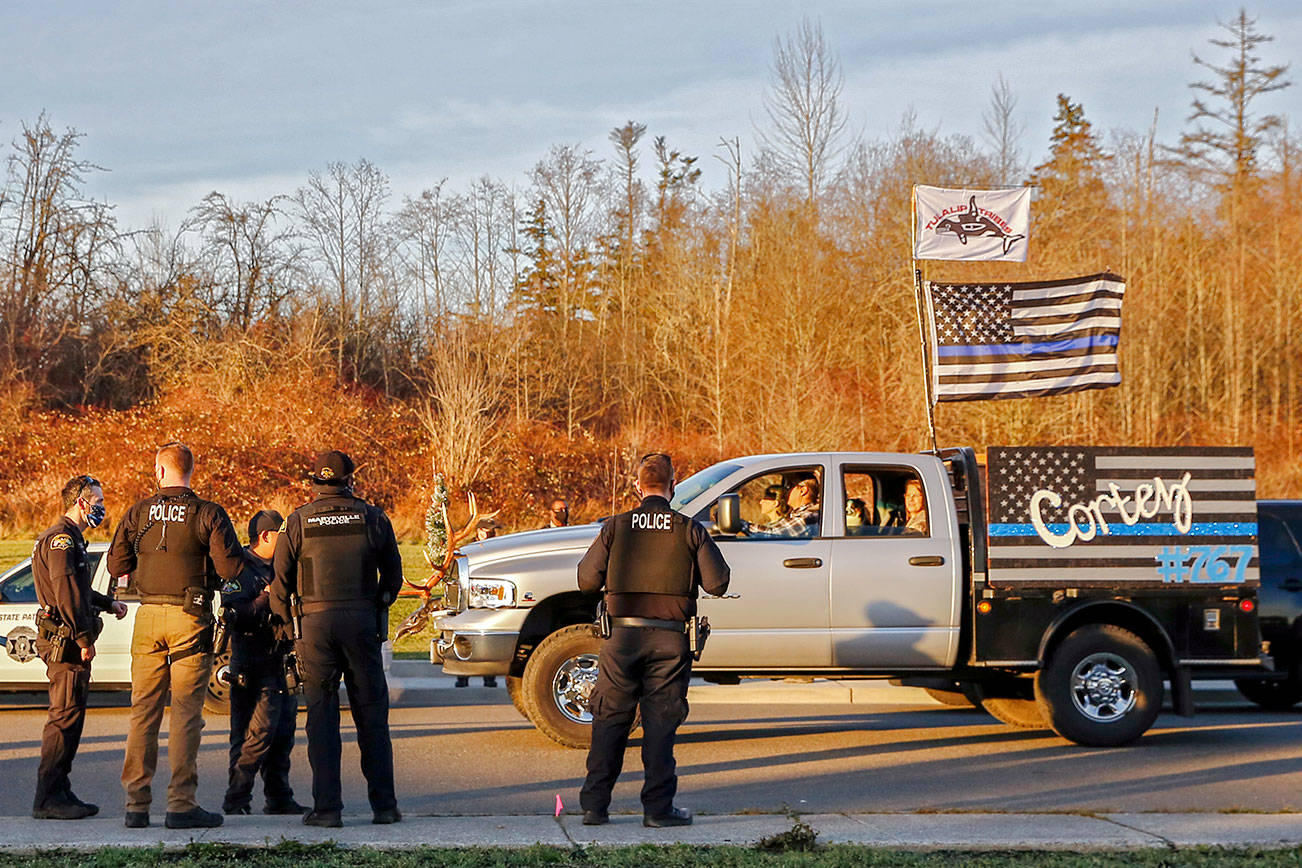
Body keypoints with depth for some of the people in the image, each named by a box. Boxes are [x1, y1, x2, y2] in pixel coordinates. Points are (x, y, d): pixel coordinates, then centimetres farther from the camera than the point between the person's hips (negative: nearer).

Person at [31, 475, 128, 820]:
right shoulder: (61, 538, -14)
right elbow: (66, 593, -21)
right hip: (65, 641, -11)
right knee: (65, 716, -10)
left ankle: (58, 792, 16)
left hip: (68, 641, 11)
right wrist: (84, 639, -21)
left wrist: (109, 603, 29)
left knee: (70, 716, 12)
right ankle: (48, 798, -9)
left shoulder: (70, 538, 20)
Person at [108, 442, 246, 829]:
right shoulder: (208, 514, -7)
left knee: (143, 712, 8)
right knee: (185, 714, -1)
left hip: (148, 616, 3)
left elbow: (116, 565, 9)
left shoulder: (139, 513, 4)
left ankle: (136, 803, 8)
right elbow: (230, 568, -12)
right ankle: (181, 804, -3)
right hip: (191, 620, -3)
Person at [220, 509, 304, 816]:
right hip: (254, 669, -9)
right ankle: (236, 800, -4)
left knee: (282, 735, 10)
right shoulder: (241, 570, -9)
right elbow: (232, 616, -20)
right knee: (256, 736, -10)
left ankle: (279, 799, 16)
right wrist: (266, 598, -22)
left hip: (281, 663, 9)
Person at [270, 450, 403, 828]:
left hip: (316, 622, -1)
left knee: (321, 715, 3)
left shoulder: (299, 521, 0)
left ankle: (327, 807, 0)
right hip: (362, 620, 1)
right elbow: (392, 574, 8)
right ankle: (384, 804, 7)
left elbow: (281, 580, 3)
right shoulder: (373, 518, 2)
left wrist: (285, 619, 18)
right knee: (372, 713, 7)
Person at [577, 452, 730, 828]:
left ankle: (594, 804, 9)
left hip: (623, 635, 1)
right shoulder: (690, 530, -2)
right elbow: (717, 582, -2)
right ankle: (658, 807, 3)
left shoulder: (615, 527, 0)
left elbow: (587, 581, 1)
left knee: (610, 720, 8)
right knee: (660, 723, 4)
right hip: (669, 639, -1)